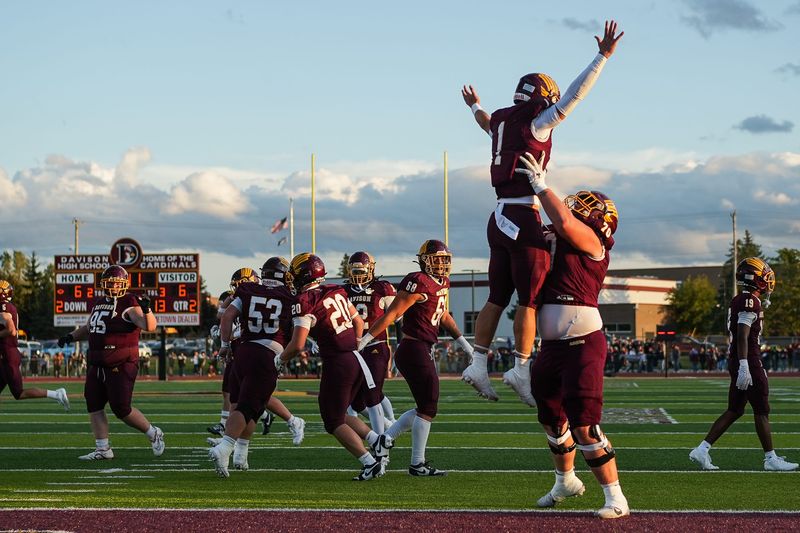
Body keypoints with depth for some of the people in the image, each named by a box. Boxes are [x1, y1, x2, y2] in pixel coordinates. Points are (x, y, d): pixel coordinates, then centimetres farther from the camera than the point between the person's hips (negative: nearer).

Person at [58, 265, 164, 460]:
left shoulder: (128, 304, -11)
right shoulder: (98, 303, 13)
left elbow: (150, 326, -22)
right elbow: (88, 329, 28)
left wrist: (146, 309, -39)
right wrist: (71, 336, 14)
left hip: (121, 365, -8)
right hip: (97, 364, 8)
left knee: (121, 409, -7)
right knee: (94, 406, 5)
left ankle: (153, 434, 14)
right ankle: (102, 449, 12)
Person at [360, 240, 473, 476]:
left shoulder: (443, 283, 13)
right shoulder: (419, 283, -16)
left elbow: (443, 316, 27)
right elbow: (391, 314, -17)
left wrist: (464, 344, 27)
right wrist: (364, 341, -17)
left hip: (424, 352, 10)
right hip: (414, 350, -10)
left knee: (425, 408, 14)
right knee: (428, 408, -4)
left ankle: (387, 438, 18)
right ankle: (418, 464, 3)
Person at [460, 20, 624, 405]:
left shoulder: (502, 121, 14)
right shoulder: (536, 125, -6)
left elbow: (488, 124, 39)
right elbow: (573, 95, -10)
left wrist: (475, 107, 61)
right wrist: (603, 57, -6)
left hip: (500, 218, 8)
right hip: (525, 218, -8)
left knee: (497, 297, 11)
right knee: (530, 298, -4)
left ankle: (478, 364, 8)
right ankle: (520, 368, -6)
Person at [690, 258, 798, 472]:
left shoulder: (738, 301, 16)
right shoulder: (751, 301, -15)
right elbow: (742, 336, -22)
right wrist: (744, 367, -27)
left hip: (736, 362, 10)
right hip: (748, 363, -10)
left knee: (734, 411, 11)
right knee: (761, 412, 0)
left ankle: (702, 450, 6)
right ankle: (771, 459, 8)